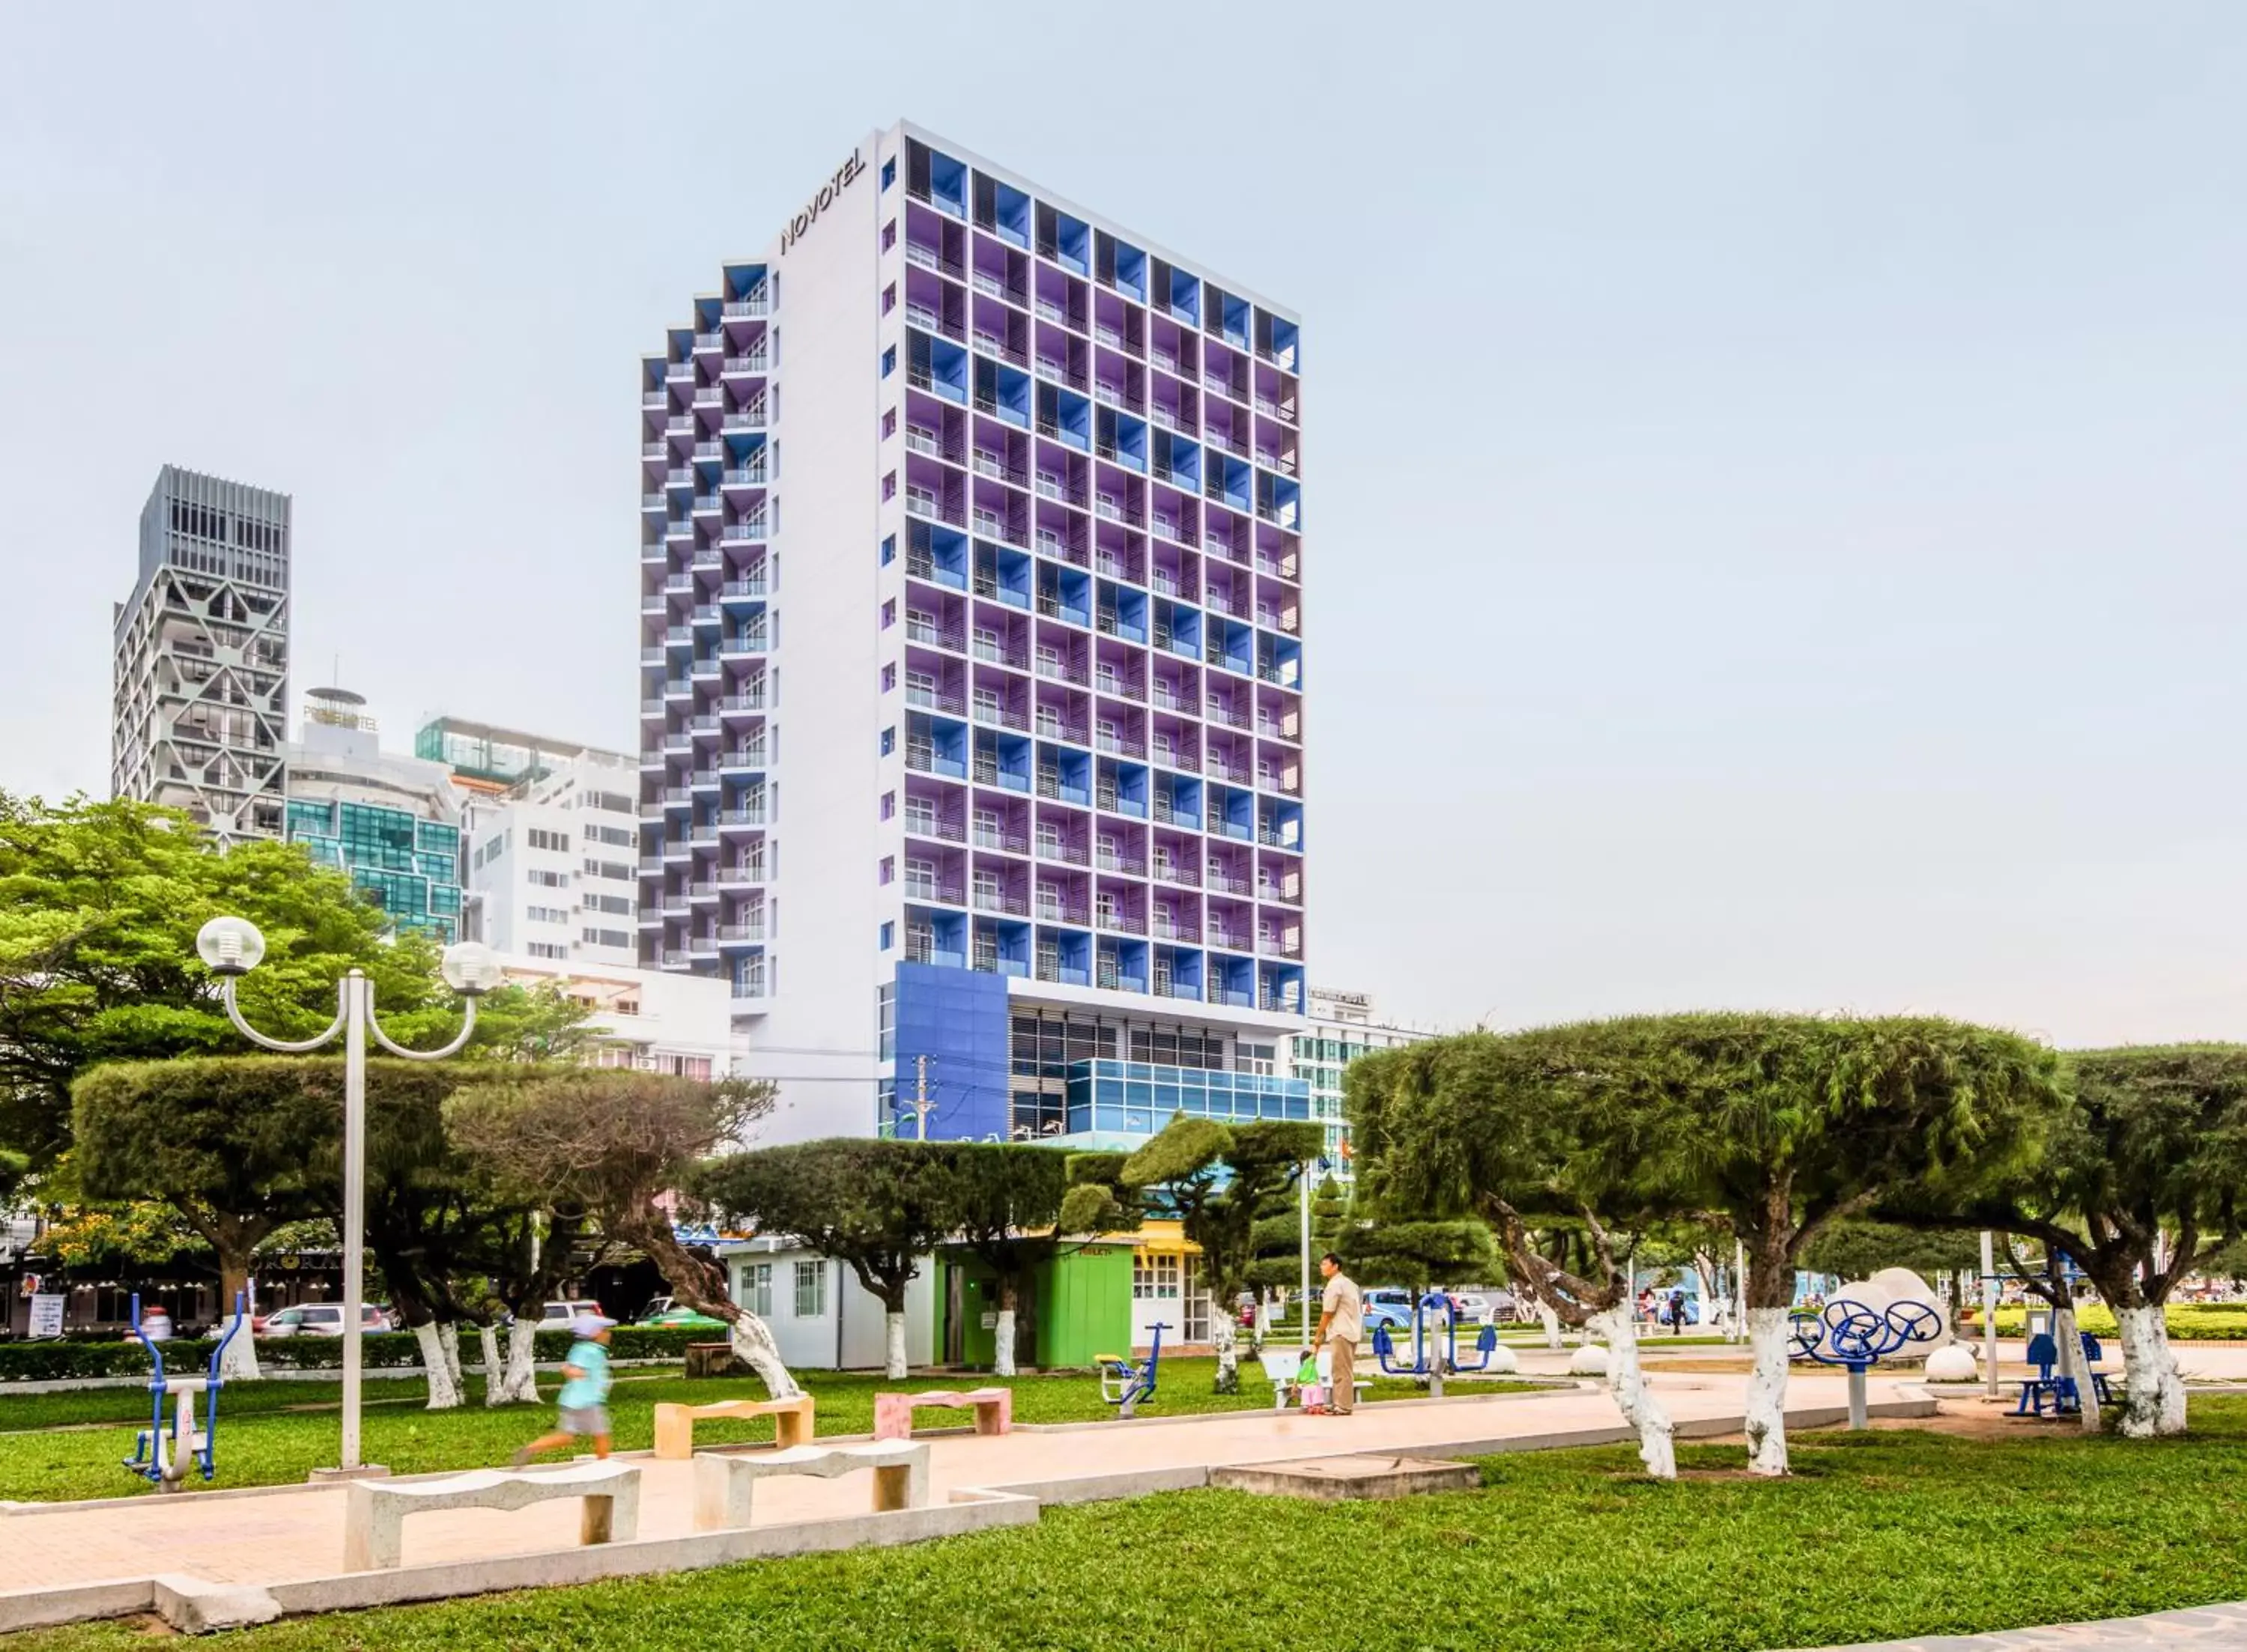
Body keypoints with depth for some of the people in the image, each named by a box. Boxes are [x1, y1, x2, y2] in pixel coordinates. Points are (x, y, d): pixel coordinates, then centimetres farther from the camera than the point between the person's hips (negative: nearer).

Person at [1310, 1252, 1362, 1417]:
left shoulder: (1334, 1285, -12)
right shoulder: (1347, 1283, 18)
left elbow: (1327, 1314, -11)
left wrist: (1318, 1337, -3)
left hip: (1342, 1333, -10)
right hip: (1351, 1330, 10)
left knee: (1342, 1371, -8)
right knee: (1341, 1370, 14)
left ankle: (1343, 1406, -7)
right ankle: (1339, 1403, 17)